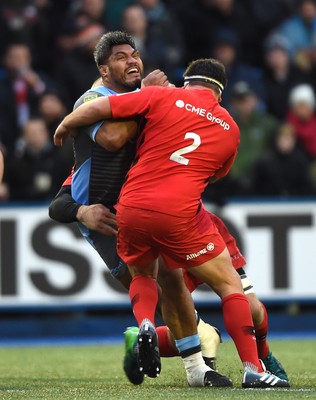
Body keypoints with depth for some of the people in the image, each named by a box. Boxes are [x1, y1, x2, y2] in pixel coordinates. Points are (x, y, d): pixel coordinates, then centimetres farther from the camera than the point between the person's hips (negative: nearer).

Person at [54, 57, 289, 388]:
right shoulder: (230, 129, 14)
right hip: (180, 213, -1)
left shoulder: (164, 97, 7)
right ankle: (252, 370, 5)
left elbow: (98, 107, 3)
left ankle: (145, 324, -2)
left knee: (142, 275, 29)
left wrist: (64, 126, 19)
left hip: (131, 209, 1)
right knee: (229, 284, 13)